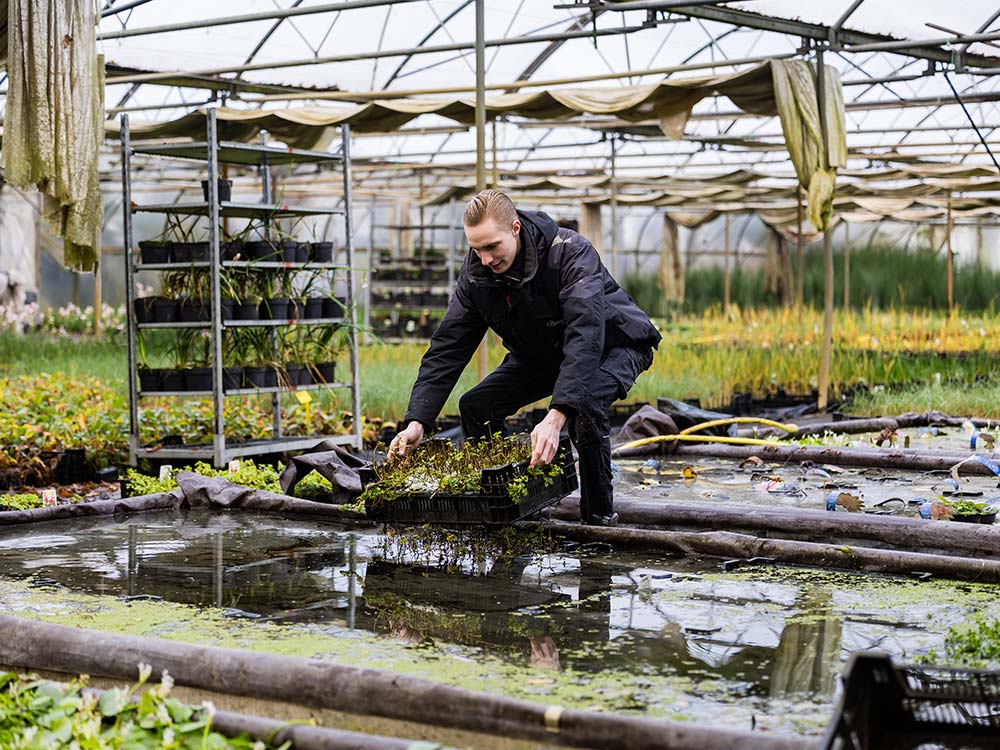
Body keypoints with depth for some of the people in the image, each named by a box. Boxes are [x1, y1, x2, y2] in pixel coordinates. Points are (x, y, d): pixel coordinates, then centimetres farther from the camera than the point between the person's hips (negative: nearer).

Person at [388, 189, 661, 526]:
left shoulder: (571, 254, -35)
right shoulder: (476, 272, -16)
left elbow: (585, 337, -46)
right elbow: (447, 347, -15)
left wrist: (556, 416, -59)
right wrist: (416, 421, -28)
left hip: (612, 344, -6)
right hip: (544, 353, 6)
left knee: (583, 406, -35)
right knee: (475, 405, -10)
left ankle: (599, 513, -16)